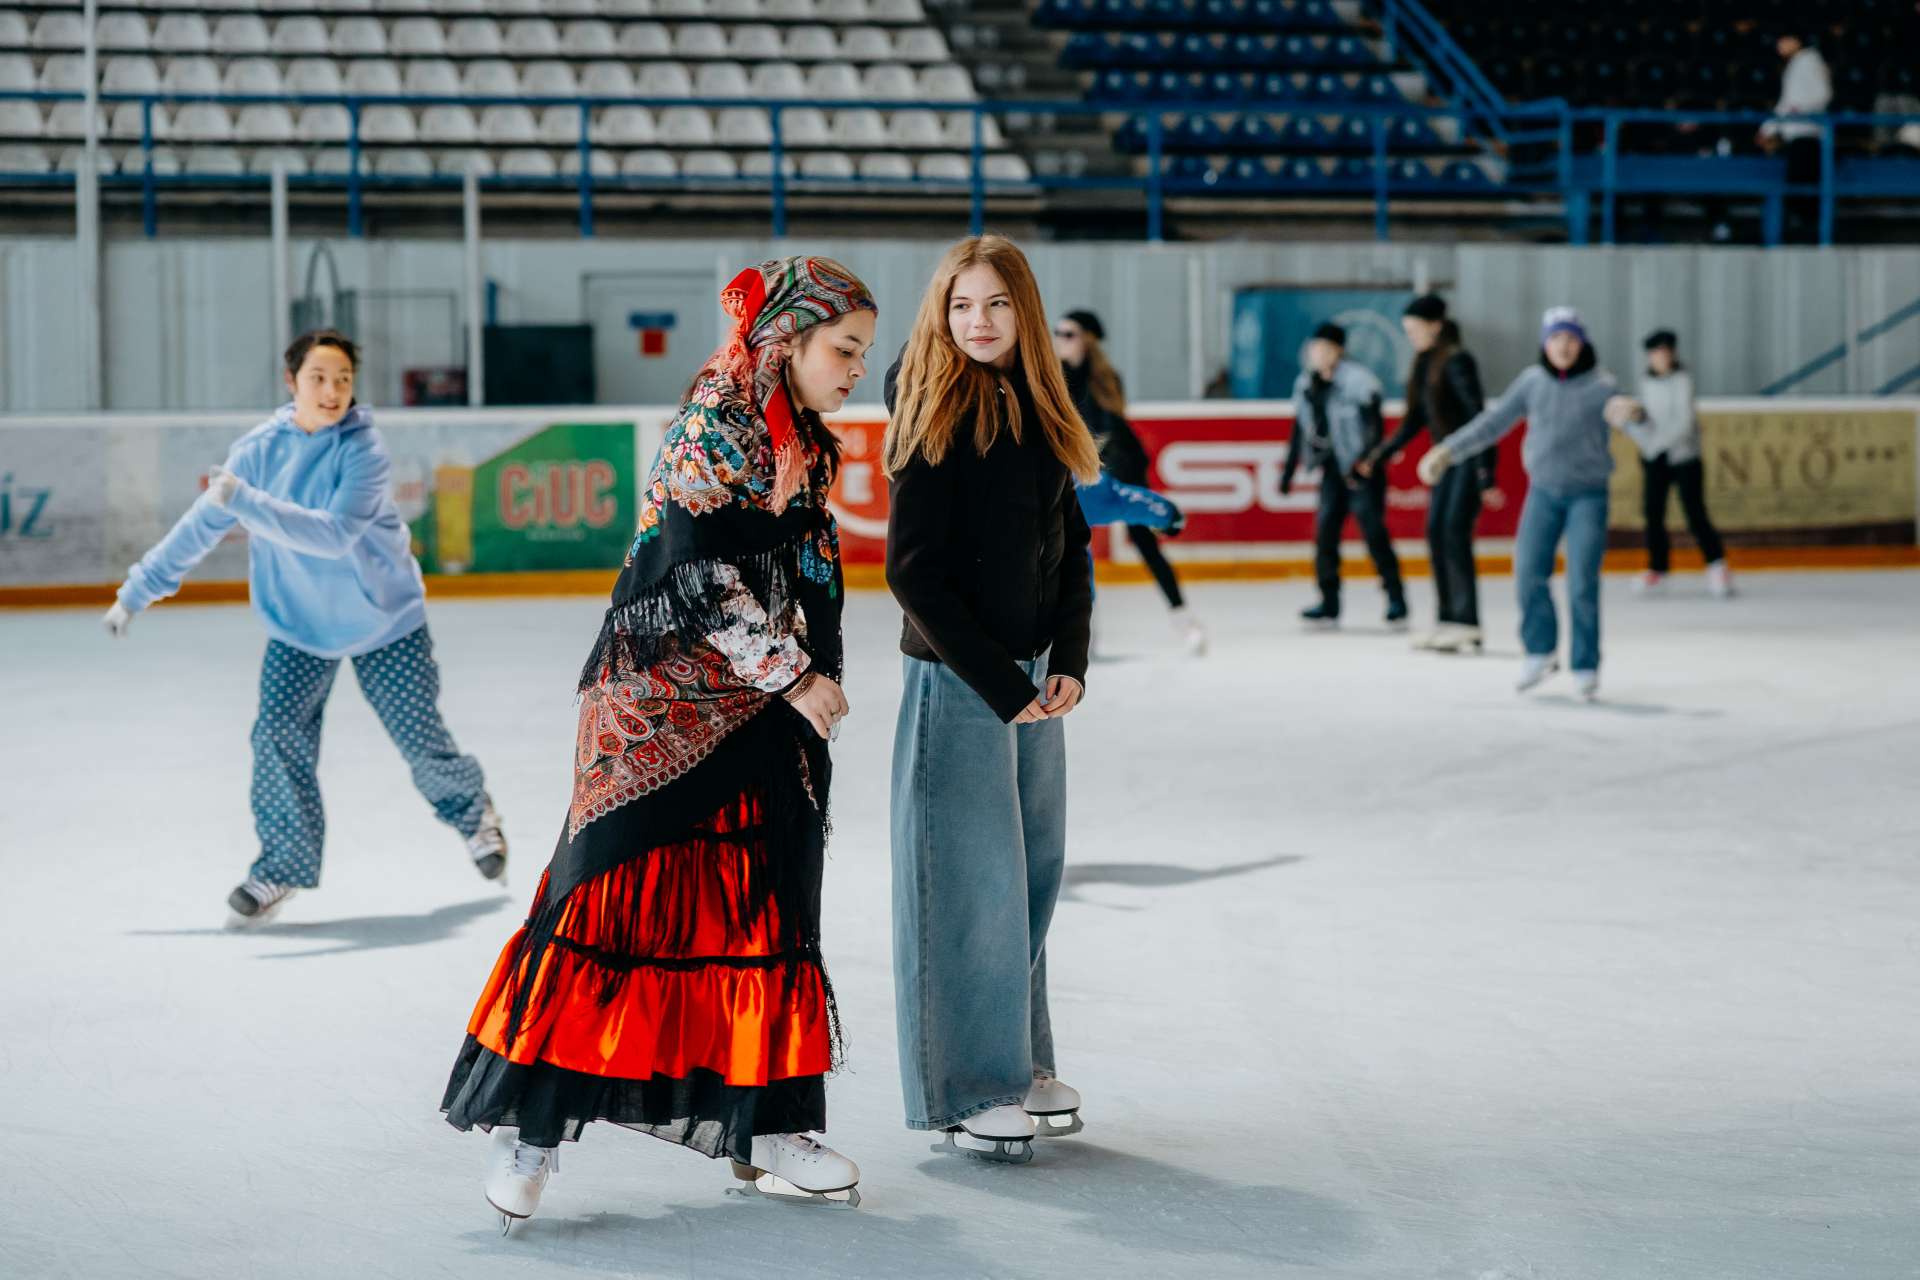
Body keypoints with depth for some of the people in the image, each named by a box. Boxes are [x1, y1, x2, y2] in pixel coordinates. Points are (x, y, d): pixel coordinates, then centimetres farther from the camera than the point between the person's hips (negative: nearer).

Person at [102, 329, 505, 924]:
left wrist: (246, 501, -39)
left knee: (421, 739, 4)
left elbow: (334, 535, -33)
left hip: (385, 619, -3)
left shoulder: (364, 452, -21)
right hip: (299, 624, 3)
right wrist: (135, 594, 2)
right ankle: (283, 866, 3)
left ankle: (472, 811, 36)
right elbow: (201, 526, -1)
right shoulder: (259, 448, -9)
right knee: (279, 735, -13)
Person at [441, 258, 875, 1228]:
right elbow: (701, 577, -20)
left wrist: (812, 688, 18)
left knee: (762, 917, 9)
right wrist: (793, 676, -14)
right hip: (663, 705, -9)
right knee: (612, 897, -8)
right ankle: (527, 1124, 0)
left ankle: (764, 1132, 15)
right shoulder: (716, 427, -13)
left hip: (766, 718, 9)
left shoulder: (800, 442, 14)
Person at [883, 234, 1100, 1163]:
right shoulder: (934, 418, -11)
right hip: (958, 679, -7)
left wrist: (1069, 662, 0)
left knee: (1035, 869, 11)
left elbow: (1070, 547, 14)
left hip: (1036, 679, 7)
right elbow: (913, 572, -13)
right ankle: (967, 1092, 7)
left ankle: (1021, 1063, 24)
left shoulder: (1038, 414, 9)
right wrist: (1000, 683, -14)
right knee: (972, 880, -3)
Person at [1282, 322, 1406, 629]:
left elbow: (1375, 426, -17)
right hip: (1333, 468, 7)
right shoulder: (1306, 384, 8)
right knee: (1325, 531, 2)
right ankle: (1329, 605, 9)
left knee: (1373, 531, -8)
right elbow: (1300, 430, 17)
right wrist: (1288, 471, 16)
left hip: (1362, 469, -7)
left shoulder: (1357, 379, -14)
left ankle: (1396, 601, 1)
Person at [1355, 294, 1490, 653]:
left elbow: (1476, 413, -19)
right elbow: (1415, 421, 19)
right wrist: (1379, 455, 18)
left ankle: (1467, 623, -11)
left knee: (1455, 532, -13)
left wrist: (1484, 469, -24)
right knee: (1436, 532, 5)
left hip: (1470, 457, -9)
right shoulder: (1425, 364, 12)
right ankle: (1448, 620, 10)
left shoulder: (1457, 361, -14)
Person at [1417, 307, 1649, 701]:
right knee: (1528, 573, -1)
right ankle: (1541, 651, 19)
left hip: (1588, 494, -3)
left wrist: (1631, 413, -47)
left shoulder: (1600, 385, -10)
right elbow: (1493, 422, 6)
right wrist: (1447, 451, 2)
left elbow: (1638, 428, -23)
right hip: (1544, 491, 3)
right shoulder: (1533, 382, -1)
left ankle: (1586, 668, 5)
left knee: (1582, 584, -7)